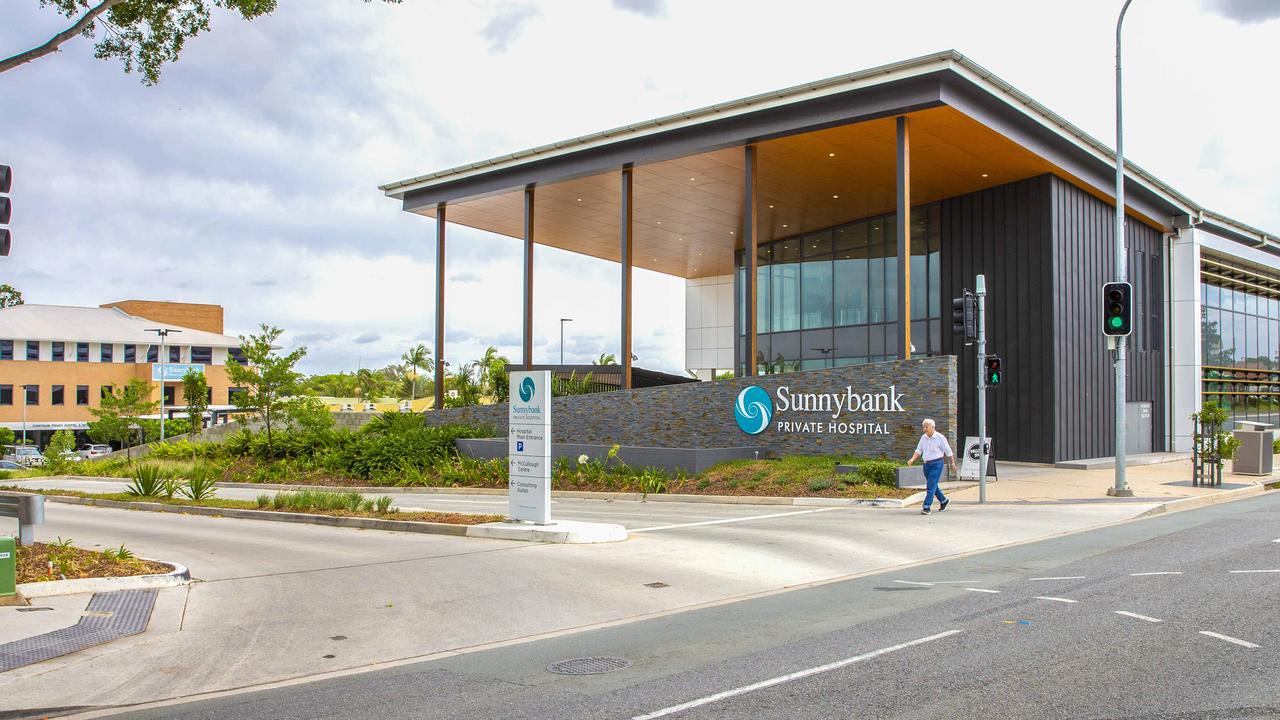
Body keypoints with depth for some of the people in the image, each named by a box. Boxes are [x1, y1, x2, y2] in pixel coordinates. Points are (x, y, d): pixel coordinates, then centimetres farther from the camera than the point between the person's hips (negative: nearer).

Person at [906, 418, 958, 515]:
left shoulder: (940, 437, -9)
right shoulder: (923, 438, 8)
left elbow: (948, 451, -3)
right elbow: (918, 451, 10)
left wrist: (952, 464, 1)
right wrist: (912, 460, -6)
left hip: (936, 464, -7)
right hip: (926, 464, 7)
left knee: (931, 486, -13)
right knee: (933, 486, 16)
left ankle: (926, 507, -15)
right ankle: (944, 501, 37)